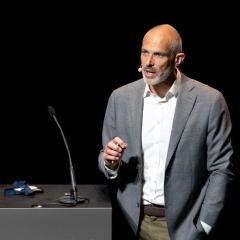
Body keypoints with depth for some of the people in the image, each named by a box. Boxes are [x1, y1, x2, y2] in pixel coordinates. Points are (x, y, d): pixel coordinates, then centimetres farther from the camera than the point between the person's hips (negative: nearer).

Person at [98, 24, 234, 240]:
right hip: (133, 221, 3)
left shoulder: (209, 101, -11)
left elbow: (220, 169, -6)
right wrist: (110, 162, -17)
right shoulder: (120, 98, -2)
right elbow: (108, 165, 5)